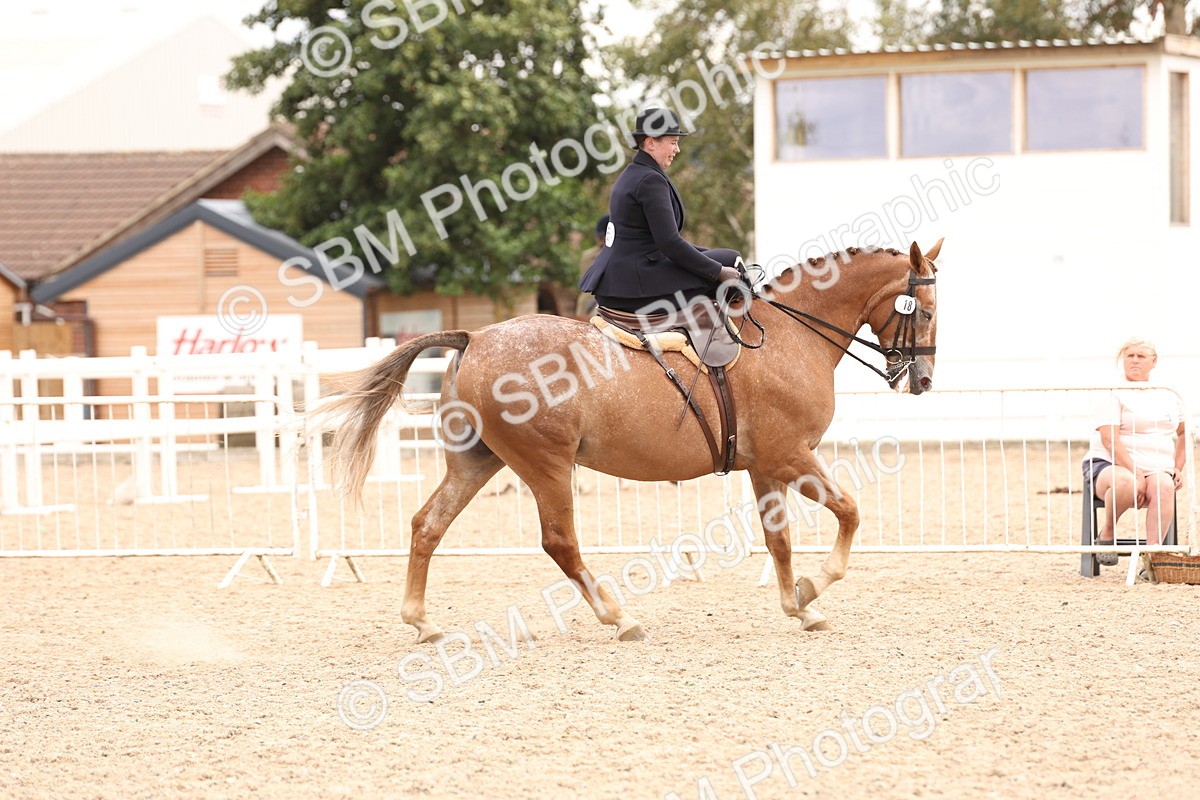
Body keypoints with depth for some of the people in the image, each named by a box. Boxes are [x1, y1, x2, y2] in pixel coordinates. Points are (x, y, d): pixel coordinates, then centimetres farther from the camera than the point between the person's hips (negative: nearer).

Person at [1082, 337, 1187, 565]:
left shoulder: (1168, 396, 19)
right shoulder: (1114, 394, 0)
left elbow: (1184, 433, 31)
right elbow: (1109, 439, -12)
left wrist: (1177, 469, 14)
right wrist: (1135, 473, -21)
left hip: (1155, 469, 4)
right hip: (1109, 464, -4)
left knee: (1164, 486, -34)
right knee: (1125, 483, -41)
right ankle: (1106, 533, -14)